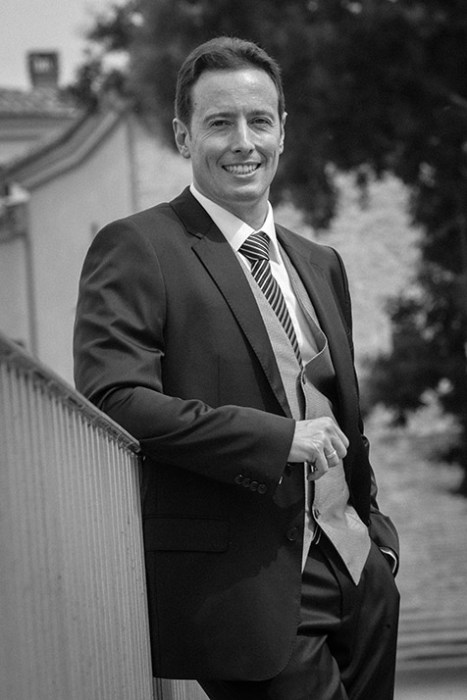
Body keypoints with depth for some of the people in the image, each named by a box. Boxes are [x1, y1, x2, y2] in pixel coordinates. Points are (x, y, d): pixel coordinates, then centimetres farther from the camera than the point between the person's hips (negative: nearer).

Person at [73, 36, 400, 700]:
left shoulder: (320, 264, 18)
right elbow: (113, 398, -18)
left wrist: (374, 532, 13)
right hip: (245, 587, -7)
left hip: (357, 573, 7)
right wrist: (277, 439, -20)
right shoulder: (135, 249, -6)